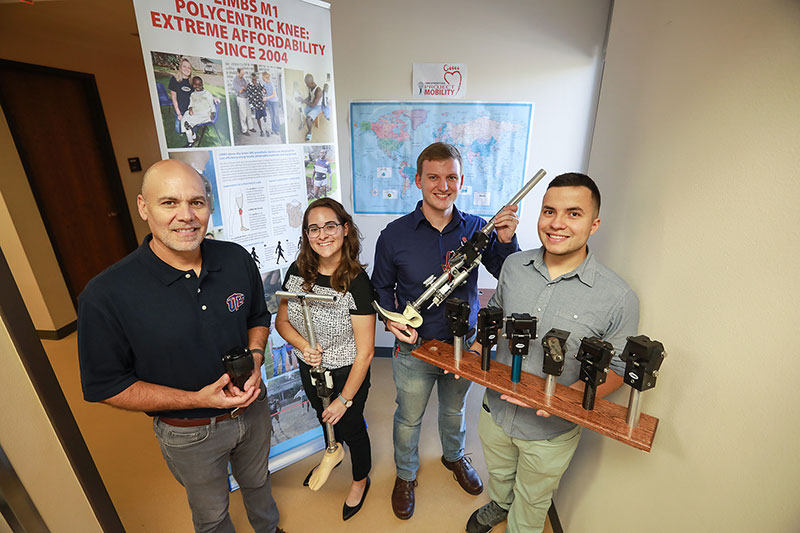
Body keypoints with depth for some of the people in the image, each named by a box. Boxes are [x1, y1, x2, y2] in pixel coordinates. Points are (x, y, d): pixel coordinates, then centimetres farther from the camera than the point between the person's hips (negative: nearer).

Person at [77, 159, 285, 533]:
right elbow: (106, 386, -15)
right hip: (189, 432, -3)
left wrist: (254, 360, -16)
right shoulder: (106, 295, -24)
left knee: (257, 481, 33)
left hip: (252, 408, 4)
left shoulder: (238, 259, -14)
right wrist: (196, 399, -24)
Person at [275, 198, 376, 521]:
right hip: (310, 371, 5)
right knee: (325, 418, 31)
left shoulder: (356, 282, -28)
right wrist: (304, 345, -19)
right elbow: (282, 320, 1)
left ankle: (361, 480, 52)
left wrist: (344, 399, -16)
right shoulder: (297, 273, -12)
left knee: (350, 426, 19)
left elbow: (365, 352, -23)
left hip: (347, 373, -5)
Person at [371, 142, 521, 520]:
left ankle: (454, 457, 60)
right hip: (414, 348, -2)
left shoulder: (477, 229, -8)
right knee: (409, 418, 20)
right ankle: (405, 474, 51)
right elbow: (381, 286, 0)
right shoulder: (395, 235, -12)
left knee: (455, 409, 28)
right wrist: (391, 318, -18)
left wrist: (506, 241, -24)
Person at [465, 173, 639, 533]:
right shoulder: (513, 266, -11)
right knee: (498, 474, 34)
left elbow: (617, 367, -11)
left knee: (531, 502, 26)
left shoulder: (618, 298, -22)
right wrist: (475, 352, -11)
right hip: (496, 408, 4)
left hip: (550, 430, -3)